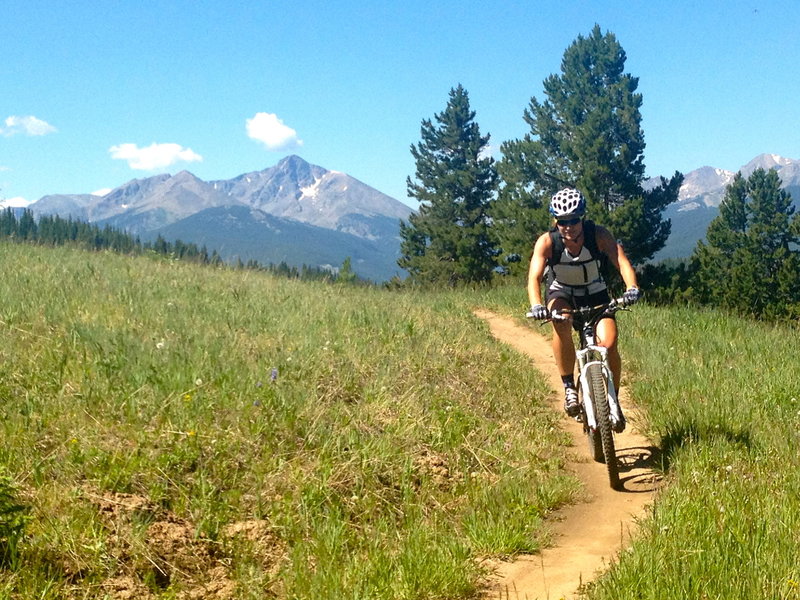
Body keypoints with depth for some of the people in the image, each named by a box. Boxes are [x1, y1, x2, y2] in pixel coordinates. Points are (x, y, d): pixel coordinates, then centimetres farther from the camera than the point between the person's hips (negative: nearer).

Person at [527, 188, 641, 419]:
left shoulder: (598, 235, -22)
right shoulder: (546, 242, -23)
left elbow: (622, 262, -33)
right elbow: (534, 276, -32)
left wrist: (632, 288, -53)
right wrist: (536, 305, -52)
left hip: (595, 293, 1)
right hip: (561, 293, -1)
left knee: (608, 343, -20)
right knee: (561, 324, -35)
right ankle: (569, 387, -20)